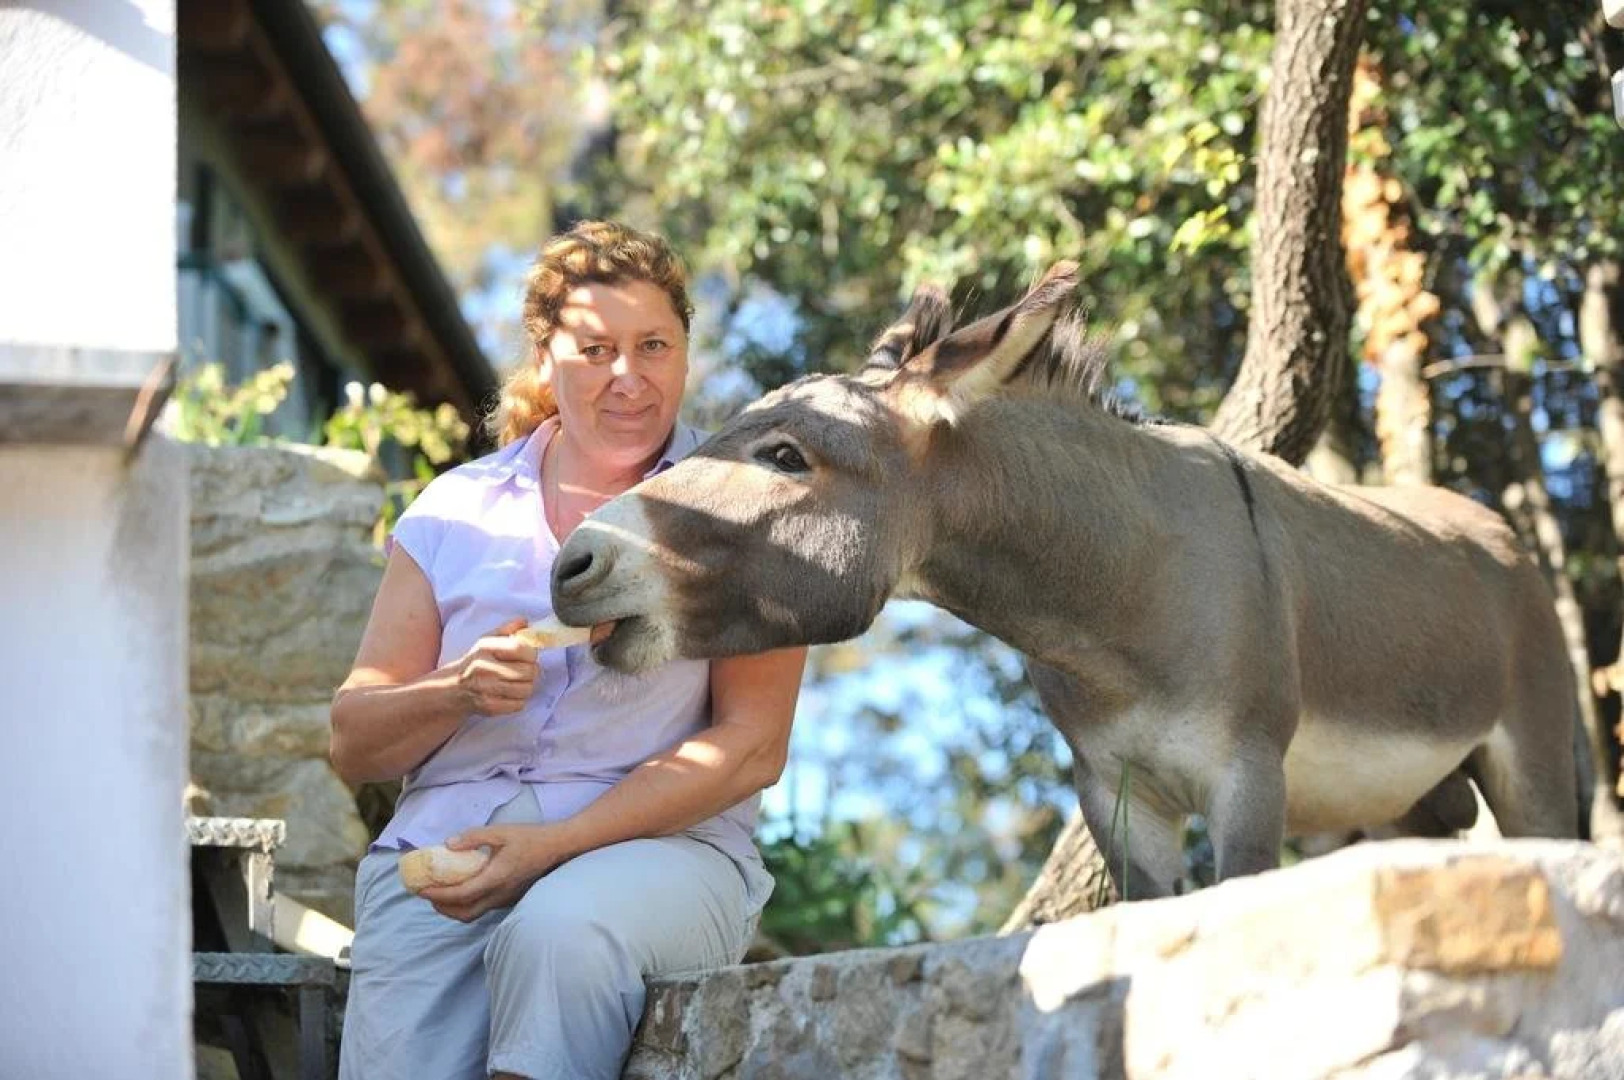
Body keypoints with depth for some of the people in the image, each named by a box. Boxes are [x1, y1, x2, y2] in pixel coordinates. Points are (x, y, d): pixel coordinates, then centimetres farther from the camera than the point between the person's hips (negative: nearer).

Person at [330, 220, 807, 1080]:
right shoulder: (457, 508, 16)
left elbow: (752, 746, -4)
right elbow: (353, 746, 14)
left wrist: (558, 844, -14)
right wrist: (460, 691, -9)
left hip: (661, 843, -1)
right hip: (440, 846, 2)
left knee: (560, 929, -36)